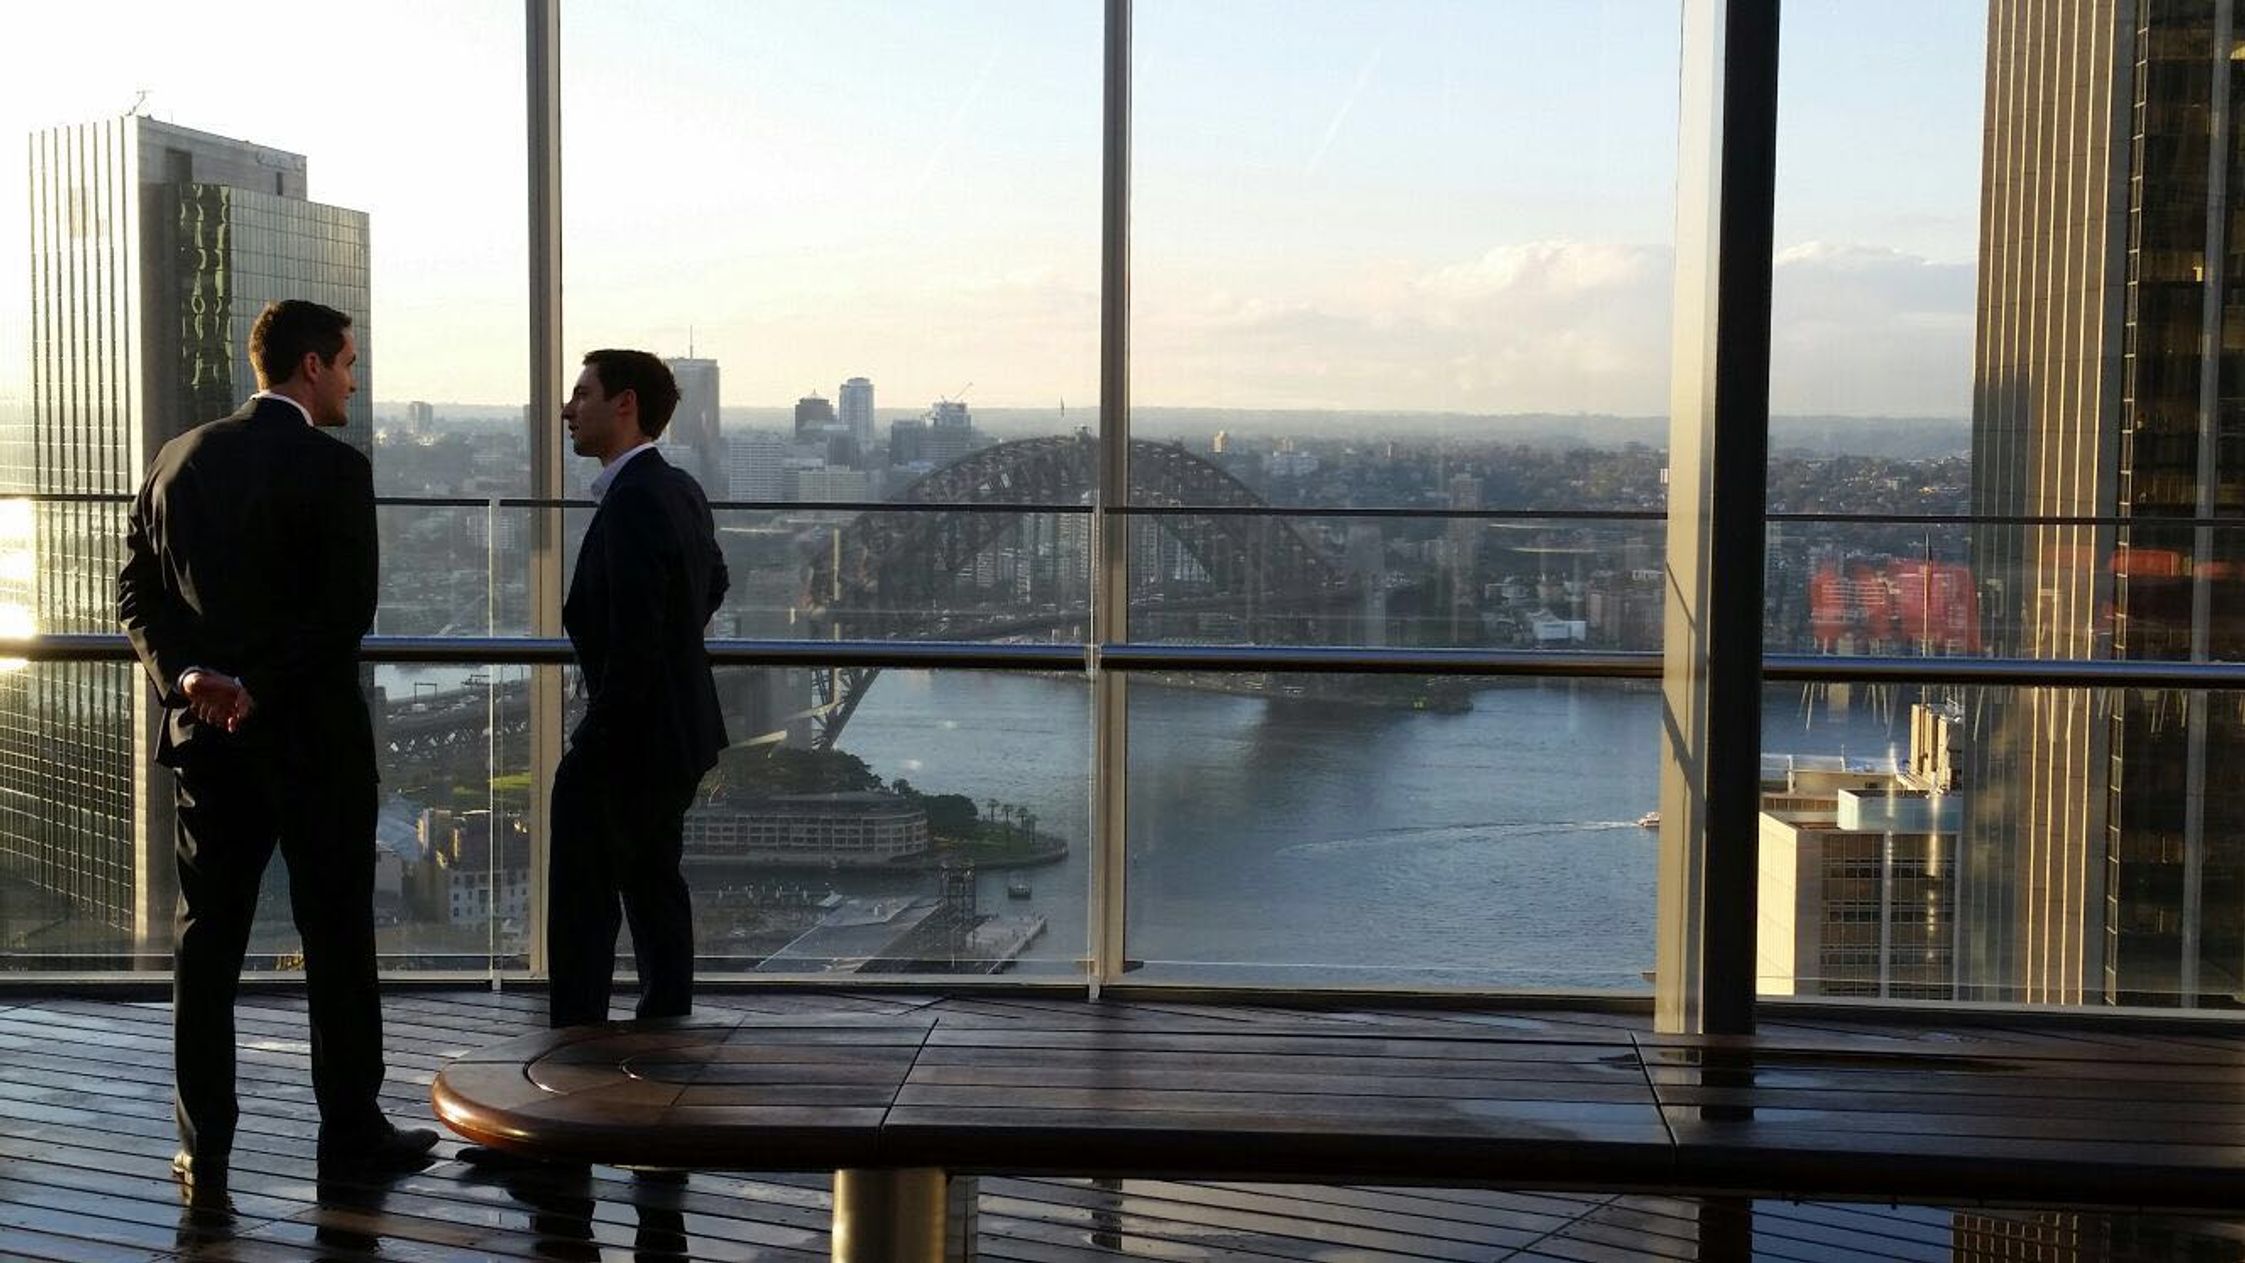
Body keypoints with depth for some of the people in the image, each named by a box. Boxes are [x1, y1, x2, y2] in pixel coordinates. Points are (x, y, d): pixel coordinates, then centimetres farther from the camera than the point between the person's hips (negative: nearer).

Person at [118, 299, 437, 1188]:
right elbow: (348, 613, -18)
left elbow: (136, 594, 4)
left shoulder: (178, 460, 7)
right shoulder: (334, 468, -11)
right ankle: (350, 1130, 12)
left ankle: (204, 1144, 11)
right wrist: (262, 687, -12)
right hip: (314, 737, -5)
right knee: (336, 935, 5)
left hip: (205, 733, 5)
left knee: (206, 939, 9)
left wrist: (185, 675, -7)